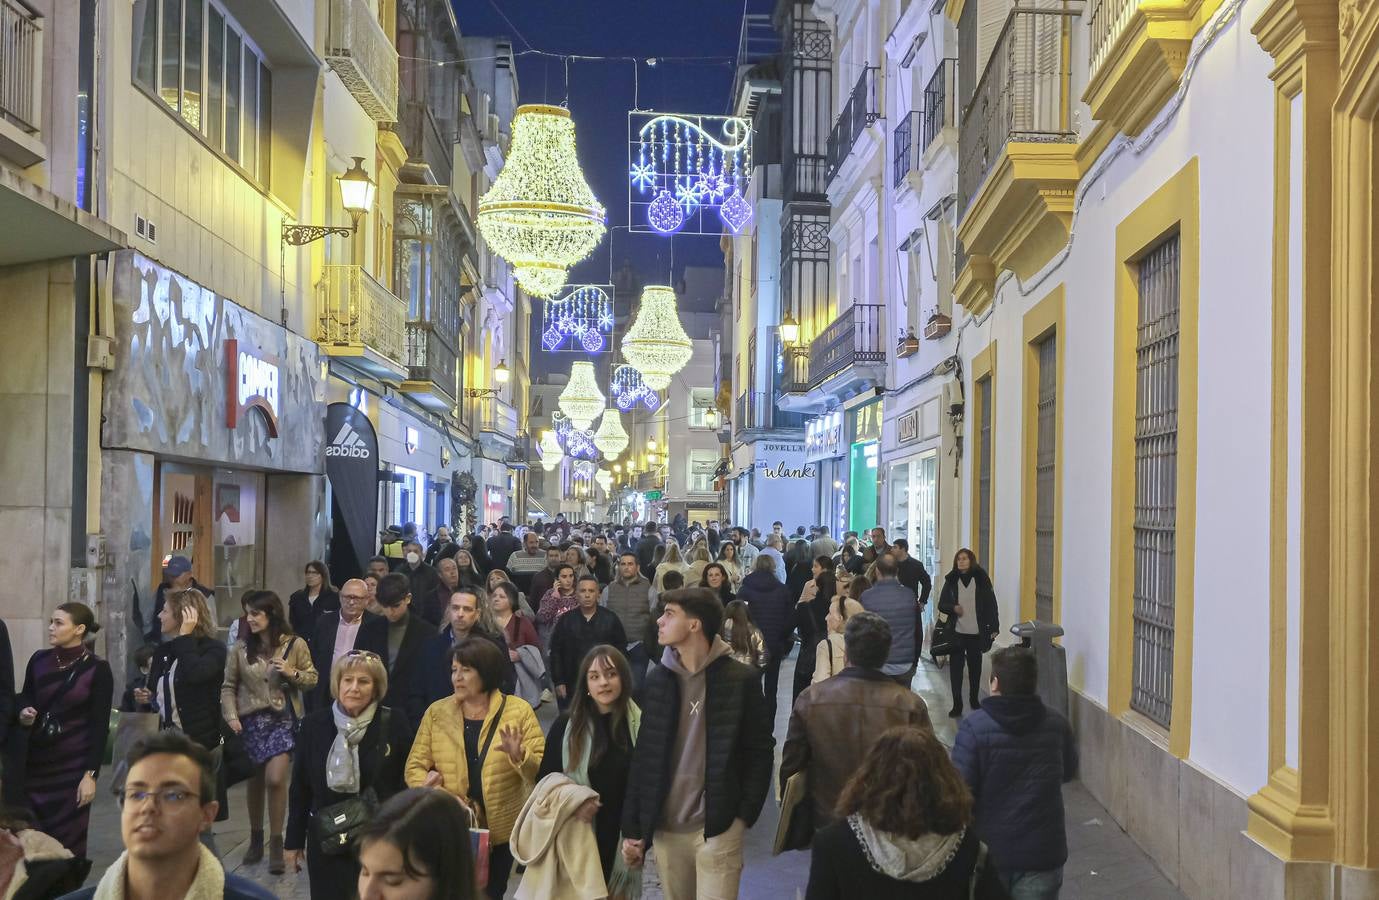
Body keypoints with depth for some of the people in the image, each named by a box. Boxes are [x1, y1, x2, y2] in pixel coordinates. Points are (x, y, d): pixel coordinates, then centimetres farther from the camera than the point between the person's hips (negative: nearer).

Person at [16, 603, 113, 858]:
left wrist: (91, 774, -13)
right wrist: (23, 714, -7)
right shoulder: (38, 660, 4)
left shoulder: (97, 669, -8)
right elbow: (23, 699, 16)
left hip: (72, 765, -4)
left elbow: (100, 726, -8)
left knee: (67, 842, -1)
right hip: (35, 761, 4)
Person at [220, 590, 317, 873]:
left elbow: (312, 680, 4)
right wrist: (231, 716, -6)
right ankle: (255, 838, 31)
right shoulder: (240, 647, 0)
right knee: (255, 782, 11)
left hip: (283, 719, -2)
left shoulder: (295, 645, -3)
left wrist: (292, 673, -14)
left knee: (275, 779, -14)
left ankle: (276, 844, 1)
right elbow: (228, 686, 6)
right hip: (251, 721, 2)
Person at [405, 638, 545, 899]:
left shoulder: (518, 711, -4)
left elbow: (542, 770, -7)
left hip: (500, 831, -1)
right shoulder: (437, 712, 2)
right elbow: (415, 766, 1)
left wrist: (519, 756, -26)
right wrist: (428, 791, -17)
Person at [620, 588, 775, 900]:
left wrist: (745, 815, -8)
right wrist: (632, 828, 3)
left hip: (718, 828, -3)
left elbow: (760, 752, -2)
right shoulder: (657, 679, 3)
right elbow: (643, 756, 4)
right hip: (665, 827, 4)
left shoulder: (740, 679, -7)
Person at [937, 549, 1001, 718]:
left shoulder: (981, 579, -3)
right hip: (956, 632, 1)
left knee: (975, 667, 13)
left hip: (976, 632, 0)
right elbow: (941, 604, 6)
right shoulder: (951, 580, 1)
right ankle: (957, 704, 4)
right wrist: (953, 608, -15)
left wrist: (994, 627, -6)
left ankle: (974, 699, 30)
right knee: (956, 668, -2)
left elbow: (991, 604, -1)